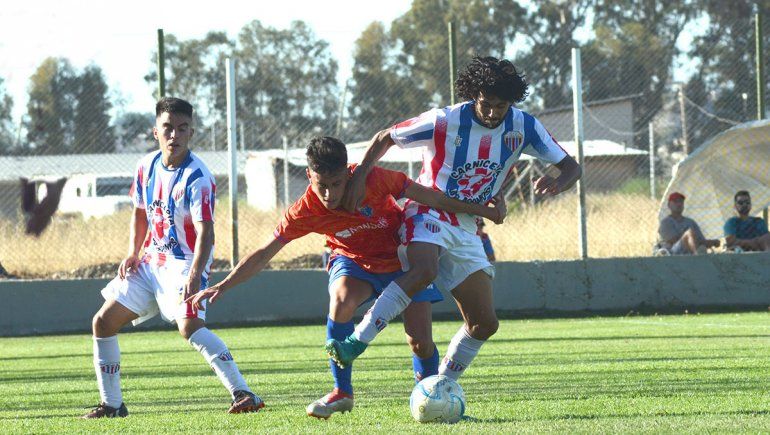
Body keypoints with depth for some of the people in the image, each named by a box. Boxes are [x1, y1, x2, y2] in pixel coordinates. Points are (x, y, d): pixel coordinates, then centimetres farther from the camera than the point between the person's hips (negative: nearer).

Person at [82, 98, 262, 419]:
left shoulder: (196, 178, -20)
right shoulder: (148, 166, 3)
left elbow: (206, 232, -29)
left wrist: (195, 275, -43)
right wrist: (133, 253, 6)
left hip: (186, 264, -8)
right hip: (152, 260, 8)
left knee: (189, 325, -32)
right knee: (103, 322, 8)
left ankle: (242, 393, -36)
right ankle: (111, 405, 20)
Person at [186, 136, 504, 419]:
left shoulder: (373, 180, -30)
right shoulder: (305, 212, -24)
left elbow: (429, 197, -18)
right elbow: (264, 254, -17)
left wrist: (484, 212, -11)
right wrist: (222, 287, -23)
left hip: (402, 259, -1)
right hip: (355, 262, 1)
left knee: (420, 342, -12)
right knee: (340, 302, -33)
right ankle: (342, 393, -18)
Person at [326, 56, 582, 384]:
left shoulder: (523, 127, -3)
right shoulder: (445, 122, -14)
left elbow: (571, 167, 1)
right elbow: (384, 138, -2)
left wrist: (557, 184, -24)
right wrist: (359, 177, -17)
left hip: (466, 231, 6)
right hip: (429, 213, -6)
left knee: (485, 324, -1)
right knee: (424, 271, -39)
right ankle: (355, 343, -40)